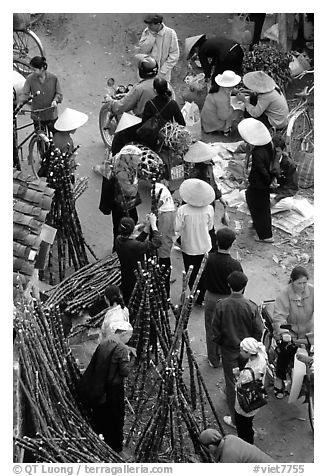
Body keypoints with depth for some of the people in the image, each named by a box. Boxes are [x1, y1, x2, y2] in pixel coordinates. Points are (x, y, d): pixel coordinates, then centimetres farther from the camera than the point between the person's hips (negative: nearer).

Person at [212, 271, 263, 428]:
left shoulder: (221, 305, -18)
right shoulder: (251, 306, -19)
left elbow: (216, 329, -9)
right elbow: (258, 331, -11)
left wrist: (219, 342, 10)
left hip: (229, 350, -1)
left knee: (232, 384, 11)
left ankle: (235, 419, 17)